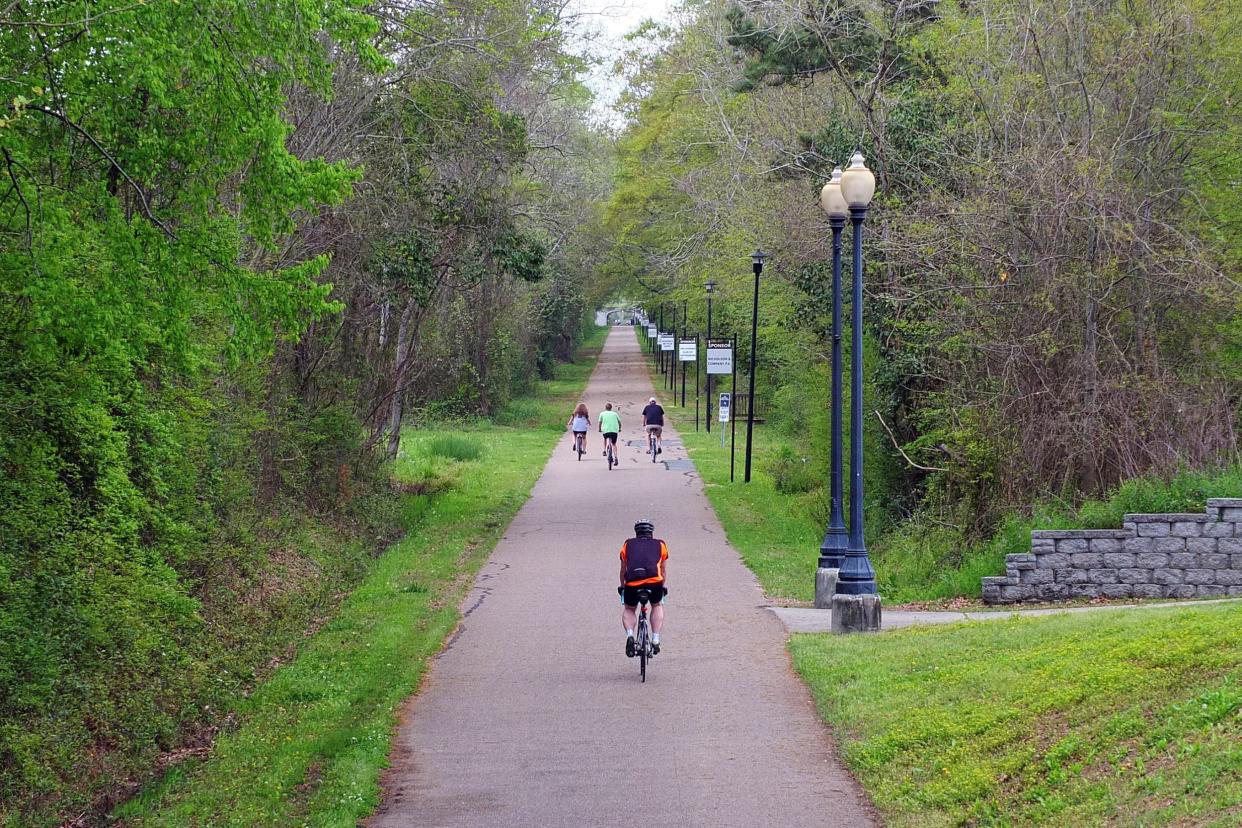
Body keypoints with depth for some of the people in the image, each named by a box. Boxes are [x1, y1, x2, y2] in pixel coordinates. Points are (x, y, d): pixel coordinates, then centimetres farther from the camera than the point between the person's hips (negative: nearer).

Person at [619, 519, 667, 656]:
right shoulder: (660, 545, 26)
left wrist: (622, 586, 47)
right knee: (657, 606, 28)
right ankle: (655, 640, 18)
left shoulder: (628, 544, 27)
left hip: (632, 582, 0)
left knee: (628, 610, 25)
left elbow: (623, 570, 34)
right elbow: (664, 570, 32)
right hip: (654, 581, 0)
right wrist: (664, 586, 45)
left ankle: (630, 635, 0)